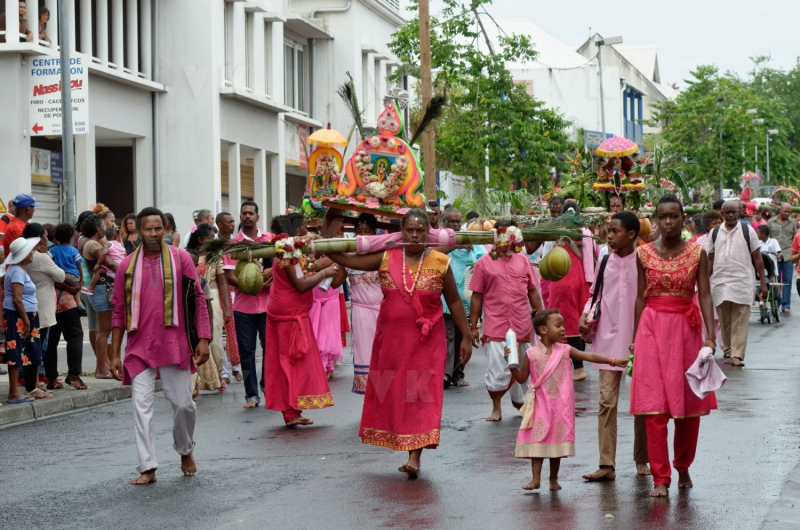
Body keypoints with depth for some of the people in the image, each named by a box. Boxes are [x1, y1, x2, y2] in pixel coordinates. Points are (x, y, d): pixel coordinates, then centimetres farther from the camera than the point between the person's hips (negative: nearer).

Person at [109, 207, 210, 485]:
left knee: (183, 403, 3)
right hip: (140, 346, 1)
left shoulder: (180, 258, 2)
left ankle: (186, 451, 30)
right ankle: (148, 467, 2)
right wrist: (114, 354, 6)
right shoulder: (127, 266, 6)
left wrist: (203, 339, -6)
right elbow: (119, 312, 9)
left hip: (175, 344, -1)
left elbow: (198, 299, 2)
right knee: (142, 407, -3)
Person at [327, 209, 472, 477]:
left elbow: (454, 302, 4)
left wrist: (466, 337, 3)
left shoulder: (440, 263, -1)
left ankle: (415, 457, -10)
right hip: (391, 339, 3)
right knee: (391, 393, 6)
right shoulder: (386, 259, 2)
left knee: (421, 394, -8)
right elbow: (347, 259, 2)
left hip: (426, 343, -3)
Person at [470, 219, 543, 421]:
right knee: (498, 371, -8)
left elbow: (533, 292, 14)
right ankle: (496, 406, 13)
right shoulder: (483, 263, 0)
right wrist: (473, 326, 0)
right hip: (495, 328, -3)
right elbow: (476, 297, 1)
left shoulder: (523, 260, 9)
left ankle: (519, 401, 34)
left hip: (522, 326, 3)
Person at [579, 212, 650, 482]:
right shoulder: (605, 262, 6)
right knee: (607, 401, -5)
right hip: (609, 338, 3)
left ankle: (641, 459, 23)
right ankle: (607, 465, -6)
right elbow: (595, 293, 17)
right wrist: (585, 315, 1)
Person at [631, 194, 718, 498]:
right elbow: (641, 297, 6)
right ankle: (660, 478, 1)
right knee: (655, 407, -5)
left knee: (690, 404, 6)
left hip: (687, 328, 0)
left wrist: (710, 335, -12)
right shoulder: (644, 253, 3)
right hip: (653, 328, 0)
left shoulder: (697, 253, 1)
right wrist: (635, 337, 5)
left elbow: (704, 296, -3)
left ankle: (683, 467, 27)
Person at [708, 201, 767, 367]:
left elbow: (757, 258, 3)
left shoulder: (747, 231, 2)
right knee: (724, 321, 7)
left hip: (742, 282, -3)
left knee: (740, 321, -8)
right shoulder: (715, 233, 9)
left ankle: (737, 355, -13)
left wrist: (763, 282, -1)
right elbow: (710, 260, 13)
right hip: (720, 283, 3)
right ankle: (728, 350, 20)